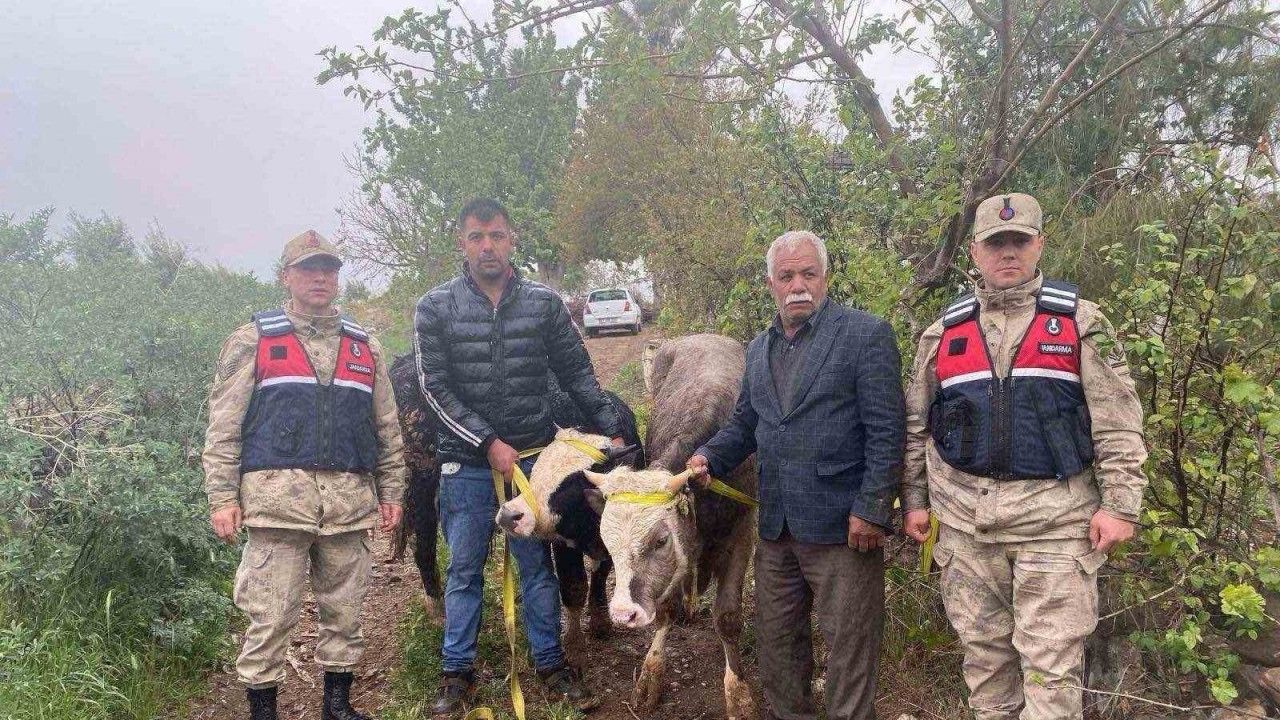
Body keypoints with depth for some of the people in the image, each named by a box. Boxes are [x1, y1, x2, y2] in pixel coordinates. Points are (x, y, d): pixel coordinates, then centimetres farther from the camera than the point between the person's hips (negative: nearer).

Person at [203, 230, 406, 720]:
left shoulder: (365, 346, 15)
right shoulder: (253, 340, 5)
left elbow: (387, 427, 18)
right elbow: (224, 426, 1)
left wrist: (391, 491, 13)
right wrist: (222, 497, -6)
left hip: (349, 501, 4)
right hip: (278, 496, -3)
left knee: (344, 610, 10)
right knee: (270, 615, -2)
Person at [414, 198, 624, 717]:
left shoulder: (544, 303, 2)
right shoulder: (435, 308, -3)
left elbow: (577, 374, 8)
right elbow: (435, 388, -7)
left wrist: (612, 429, 2)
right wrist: (488, 443, -12)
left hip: (533, 457, 1)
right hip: (466, 461, -1)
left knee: (537, 567, 11)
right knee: (464, 571, 8)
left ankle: (550, 665, 23)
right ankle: (457, 673, 20)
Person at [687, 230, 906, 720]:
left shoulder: (865, 334, -7)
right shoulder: (758, 349, 14)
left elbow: (886, 430, -11)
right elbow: (745, 422, 21)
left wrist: (872, 510, -16)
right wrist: (709, 457, 2)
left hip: (842, 526, -6)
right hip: (776, 528, 7)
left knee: (848, 644, 3)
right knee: (776, 638, 16)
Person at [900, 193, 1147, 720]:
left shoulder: (1079, 320, 2)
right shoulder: (944, 331, 9)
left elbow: (1117, 421, -2)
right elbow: (917, 425, 14)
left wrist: (1119, 504, -8)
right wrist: (915, 500, 9)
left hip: (1055, 519, -3)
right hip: (964, 519, 3)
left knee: (1051, 660, -1)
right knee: (983, 652, 12)